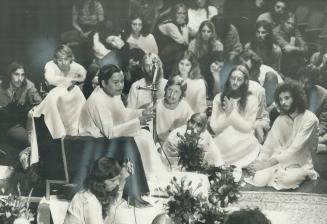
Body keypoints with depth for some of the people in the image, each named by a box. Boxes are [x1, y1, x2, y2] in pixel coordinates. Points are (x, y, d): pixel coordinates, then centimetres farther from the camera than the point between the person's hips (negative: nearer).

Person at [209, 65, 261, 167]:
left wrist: (232, 113, -9)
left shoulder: (252, 100, 4)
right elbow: (214, 128, 4)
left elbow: (248, 128, -1)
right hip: (221, 145, 1)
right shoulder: (219, 98, 9)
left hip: (244, 146, -1)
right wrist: (227, 113, -11)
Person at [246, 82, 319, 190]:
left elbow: (295, 148, -20)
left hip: (299, 165, -3)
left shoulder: (309, 119, -13)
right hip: (280, 162, 4)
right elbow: (269, 145, 0)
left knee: (285, 179, -35)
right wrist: (258, 162, -19)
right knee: (259, 179, -23)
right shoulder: (280, 119, 6)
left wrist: (269, 163, -25)